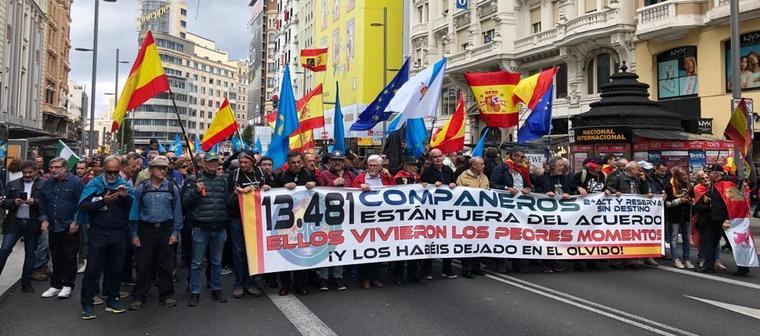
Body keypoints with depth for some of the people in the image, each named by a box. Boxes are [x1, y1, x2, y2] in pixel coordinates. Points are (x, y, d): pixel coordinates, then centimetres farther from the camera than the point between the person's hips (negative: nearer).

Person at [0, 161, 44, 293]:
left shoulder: (43, 185, -1)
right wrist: (14, 202, -13)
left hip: (32, 224, -1)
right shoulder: (12, 184, 9)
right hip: (14, 222, 2)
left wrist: (35, 202, -22)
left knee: (30, 254, 7)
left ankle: (26, 283, 15)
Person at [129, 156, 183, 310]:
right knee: (144, 265, 3)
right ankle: (138, 297, 13)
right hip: (146, 230, -1)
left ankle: (166, 294, 18)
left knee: (166, 264, 6)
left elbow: (177, 211, 4)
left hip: (166, 229, 1)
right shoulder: (141, 188, 0)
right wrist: (134, 234, 0)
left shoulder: (172, 188, 2)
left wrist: (175, 232, -1)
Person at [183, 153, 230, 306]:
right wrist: (196, 191, -19)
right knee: (197, 262, 2)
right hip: (200, 227, -4)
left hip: (219, 228, 4)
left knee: (216, 261, 13)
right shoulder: (194, 180, 1)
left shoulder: (223, 181, 13)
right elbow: (185, 202, -5)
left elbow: (228, 201, 20)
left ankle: (216, 289, 24)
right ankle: (195, 292, 10)